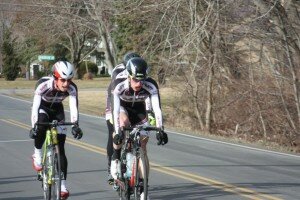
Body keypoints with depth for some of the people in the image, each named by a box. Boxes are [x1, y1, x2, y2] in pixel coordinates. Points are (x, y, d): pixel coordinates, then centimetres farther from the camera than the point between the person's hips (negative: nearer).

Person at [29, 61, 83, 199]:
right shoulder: (44, 84, -36)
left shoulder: (72, 88, -29)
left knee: (60, 148, -7)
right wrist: (34, 126, -51)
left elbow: (74, 107, -36)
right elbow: (35, 106, -40)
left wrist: (75, 125, -51)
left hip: (57, 110, 2)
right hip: (42, 108, -2)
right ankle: (37, 154, -13)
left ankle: (62, 184, -4)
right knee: (41, 125, -37)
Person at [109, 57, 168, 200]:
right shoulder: (118, 84, -36)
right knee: (123, 122, -37)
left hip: (138, 109, 2)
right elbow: (116, 109, -42)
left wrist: (160, 130, -46)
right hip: (122, 107, -2)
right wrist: (117, 131, -52)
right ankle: (115, 158, -16)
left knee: (142, 147, -6)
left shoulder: (151, 85, -32)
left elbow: (157, 108, -36)